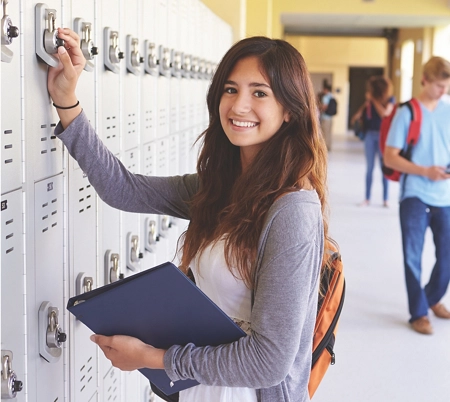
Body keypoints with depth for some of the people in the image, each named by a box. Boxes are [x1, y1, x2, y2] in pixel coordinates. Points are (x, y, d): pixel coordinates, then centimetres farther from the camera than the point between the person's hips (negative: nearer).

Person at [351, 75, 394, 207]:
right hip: (369, 134, 3)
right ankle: (367, 198, 12)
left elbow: (384, 113, -18)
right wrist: (366, 103, -10)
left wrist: (374, 99, -11)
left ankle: (385, 199, 6)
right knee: (369, 168, 7)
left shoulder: (389, 99, -2)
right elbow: (358, 116, 2)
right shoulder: (369, 100, 5)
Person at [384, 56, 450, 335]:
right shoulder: (407, 113, -5)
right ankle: (419, 313, 13)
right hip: (415, 195, -4)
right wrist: (425, 171, -17)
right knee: (413, 256, 0)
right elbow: (390, 157, -6)